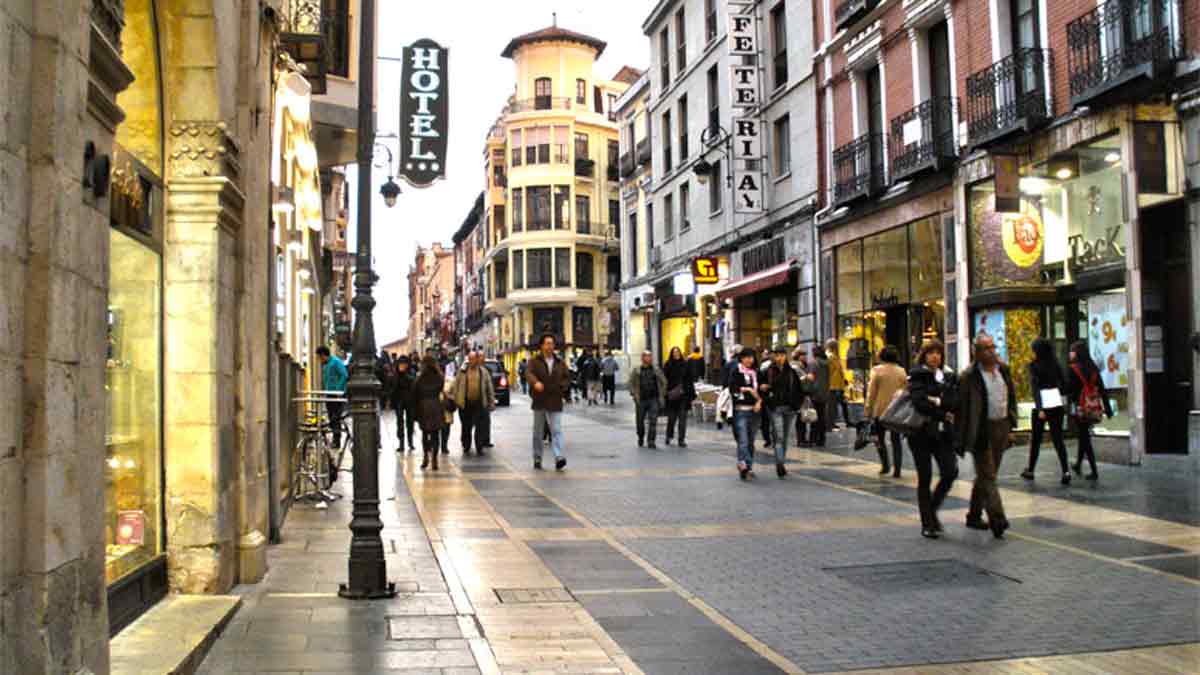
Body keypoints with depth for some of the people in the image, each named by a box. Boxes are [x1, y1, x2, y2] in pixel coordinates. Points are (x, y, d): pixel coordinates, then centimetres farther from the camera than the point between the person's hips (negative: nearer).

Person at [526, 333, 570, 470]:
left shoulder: (560, 362, 10)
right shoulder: (535, 361, 0)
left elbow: (567, 378, 16)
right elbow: (528, 373, -17)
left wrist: (562, 387, -4)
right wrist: (535, 382, -38)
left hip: (555, 402, 1)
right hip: (539, 402, -1)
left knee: (556, 431, -10)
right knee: (538, 432, 8)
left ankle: (559, 458, -18)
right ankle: (537, 459, 19)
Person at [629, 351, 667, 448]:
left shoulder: (657, 370, 5)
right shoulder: (636, 371, 3)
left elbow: (663, 382, 12)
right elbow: (631, 383, 4)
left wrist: (662, 394, 5)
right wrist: (634, 394, -6)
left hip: (653, 399, 0)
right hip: (641, 400, 0)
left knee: (653, 421, -11)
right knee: (640, 421, 11)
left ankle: (651, 441, -9)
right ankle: (640, 438, 34)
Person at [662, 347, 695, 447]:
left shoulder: (686, 364, 4)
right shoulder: (667, 365, 0)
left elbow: (690, 380, 6)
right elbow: (664, 380, -1)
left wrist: (691, 395, 2)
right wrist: (665, 394, -8)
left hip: (683, 396, 1)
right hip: (671, 396, -1)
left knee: (682, 418, 0)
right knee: (671, 417, 8)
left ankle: (682, 440, 5)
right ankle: (669, 436, 30)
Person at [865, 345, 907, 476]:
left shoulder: (877, 370, -7)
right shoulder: (902, 371, 4)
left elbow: (871, 392, -6)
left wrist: (868, 410, 1)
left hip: (881, 410, -3)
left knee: (880, 438, 11)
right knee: (896, 440, 8)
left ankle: (885, 465, 0)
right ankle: (897, 469, 3)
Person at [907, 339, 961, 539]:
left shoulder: (948, 376, 11)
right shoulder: (917, 375, -3)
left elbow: (955, 402, -3)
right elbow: (919, 402, -18)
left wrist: (936, 400, -15)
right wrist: (944, 415, -12)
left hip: (943, 432, 4)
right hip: (921, 432, -4)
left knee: (950, 472, -6)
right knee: (925, 478, 1)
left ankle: (932, 509, 19)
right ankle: (927, 524, 11)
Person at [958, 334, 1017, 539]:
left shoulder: (1003, 369, 8)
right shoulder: (969, 376, -11)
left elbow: (1012, 396, 19)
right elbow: (961, 408, -11)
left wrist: (1011, 421, 12)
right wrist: (961, 439, -12)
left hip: (1001, 427, 7)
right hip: (981, 430, -7)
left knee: (986, 474, 15)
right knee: (987, 476, -8)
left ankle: (974, 515, 27)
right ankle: (997, 519, -13)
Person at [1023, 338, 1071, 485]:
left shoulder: (1034, 366, -8)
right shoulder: (1055, 364, 5)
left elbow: (1035, 387, -15)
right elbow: (1064, 383, 7)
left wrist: (1039, 409, -19)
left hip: (1041, 406, -3)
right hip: (1057, 404, 3)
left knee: (1035, 439, 11)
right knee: (1058, 439, 5)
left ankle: (1030, 471, 24)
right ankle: (1065, 471, -9)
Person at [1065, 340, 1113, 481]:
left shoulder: (1073, 369, -11)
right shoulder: (1093, 368, 5)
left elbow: (1069, 389, -13)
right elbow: (1102, 389, 6)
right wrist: (1108, 408, 9)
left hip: (1082, 407, -6)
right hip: (1094, 407, 6)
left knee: (1085, 438, 0)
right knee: (1084, 435, 21)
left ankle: (1094, 472, -2)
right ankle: (1078, 464, 32)